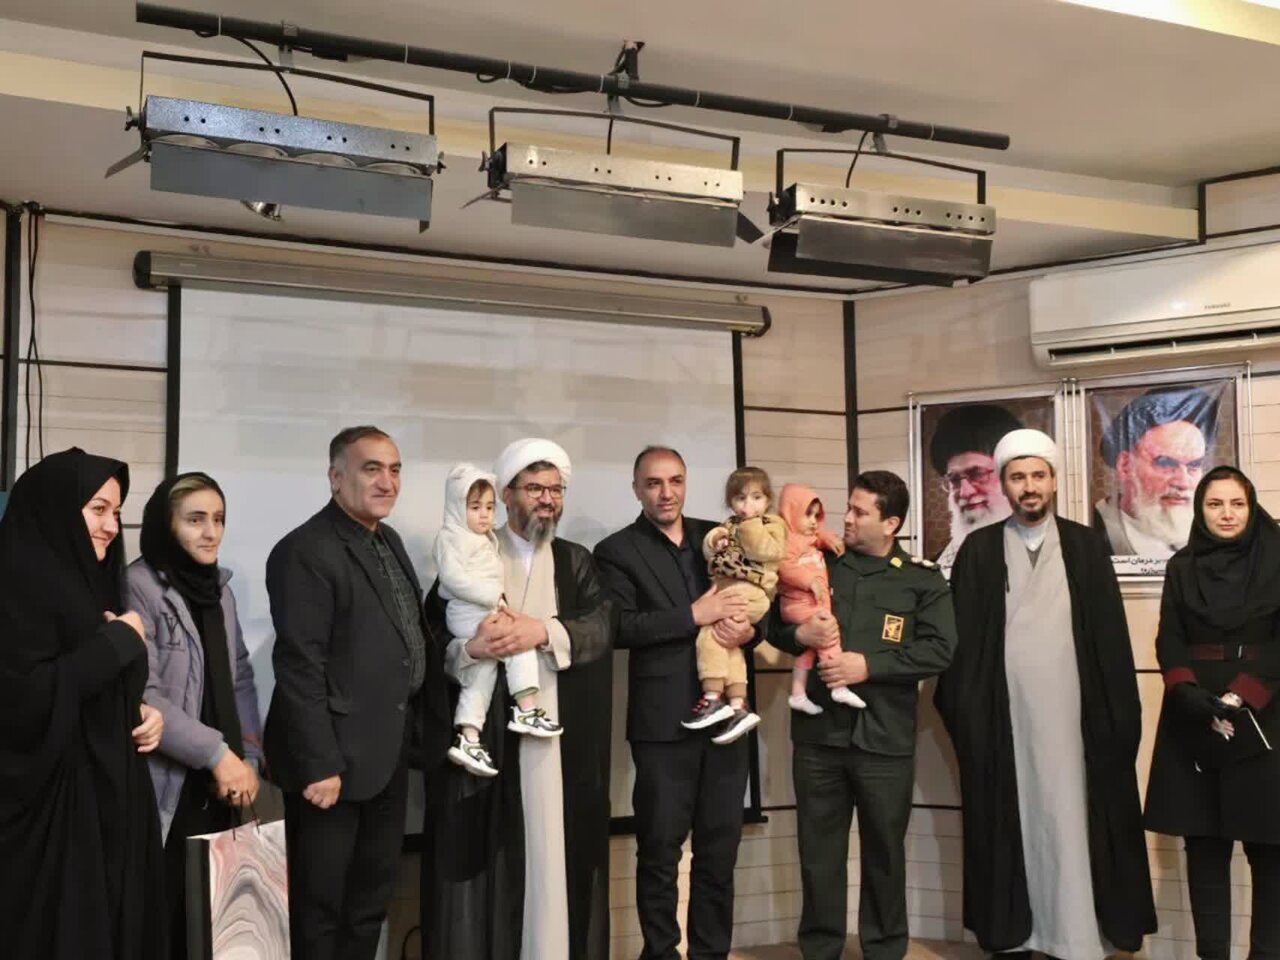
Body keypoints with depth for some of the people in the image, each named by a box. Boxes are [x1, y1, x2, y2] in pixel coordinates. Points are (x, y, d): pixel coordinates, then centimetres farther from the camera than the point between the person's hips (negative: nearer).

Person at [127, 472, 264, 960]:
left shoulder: (219, 588, 12)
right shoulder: (139, 586, -10)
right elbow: (141, 694, -17)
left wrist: (248, 756, 2)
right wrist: (217, 753, -16)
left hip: (219, 788, 6)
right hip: (165, 788, -6)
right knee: (160, 917, 0)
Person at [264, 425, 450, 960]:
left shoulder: (388, 540, 11)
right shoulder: (305, 552, -17)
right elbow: (299, 668, -21)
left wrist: (434, 727, 10)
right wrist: (319, 765, -22)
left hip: (387, 756, 8)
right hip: (336, 759, -8)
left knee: (373, 897, 19)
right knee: (320, 906, 8)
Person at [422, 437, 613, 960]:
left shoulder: (576, 562, 13)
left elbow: (601, 625, -3)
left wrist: (543, 631, -19)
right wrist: (472, 648, -22)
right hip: (485, 734, -2)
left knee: (556, 849, 3)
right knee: (485, 854, -3)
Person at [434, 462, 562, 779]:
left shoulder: (486, 540, 21)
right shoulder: (450, 537, -9)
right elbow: (454, 578, -19)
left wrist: (497, 599, 11)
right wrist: (493, 597, -19)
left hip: (485, 613, 9)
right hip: (469, 615, -9)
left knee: (483, 668, 6)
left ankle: (469, 739, 8)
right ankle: (526, 710, -13)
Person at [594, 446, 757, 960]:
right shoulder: (616, 550, -2)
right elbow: (620, 626, -15)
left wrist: (749, 627, -9)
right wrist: (694, 615, -19)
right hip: (663, 720, -4)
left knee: (720, 849, 12)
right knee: (659, 850, 7)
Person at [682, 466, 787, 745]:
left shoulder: (772, 524, 4)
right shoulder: (729, 526, 23)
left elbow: (767, 552, -14)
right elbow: (710, 556, 23)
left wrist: (751, 525, -8)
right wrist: (713, 542, 3)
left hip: (750, 593, -7)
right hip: (725, 590, 7)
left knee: (711, 633, -19)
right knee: (729, 644, 0)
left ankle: (713, 698, -15)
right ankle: (738, 708, 3)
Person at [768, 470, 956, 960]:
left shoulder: (923, 581, 1)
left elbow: (939, 649, -11)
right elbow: (773, 625, 12)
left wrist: (869, 665, -17)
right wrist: (800, 633, -10)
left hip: (886, 739, -2)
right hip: (818, 734, 2)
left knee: (885, 852, 12)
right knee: (819, 853, 10)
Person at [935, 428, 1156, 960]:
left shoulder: (1086, 546, 7)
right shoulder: (978, 550, 5)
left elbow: (1111, 635, 4)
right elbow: (962, 637, 3)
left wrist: (1120, 714, -1)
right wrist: (962, 711, -4)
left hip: (1071, 713, 0)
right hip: (1002, 716, 0)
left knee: (1071, 824, 1)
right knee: (1011, 826, 4)